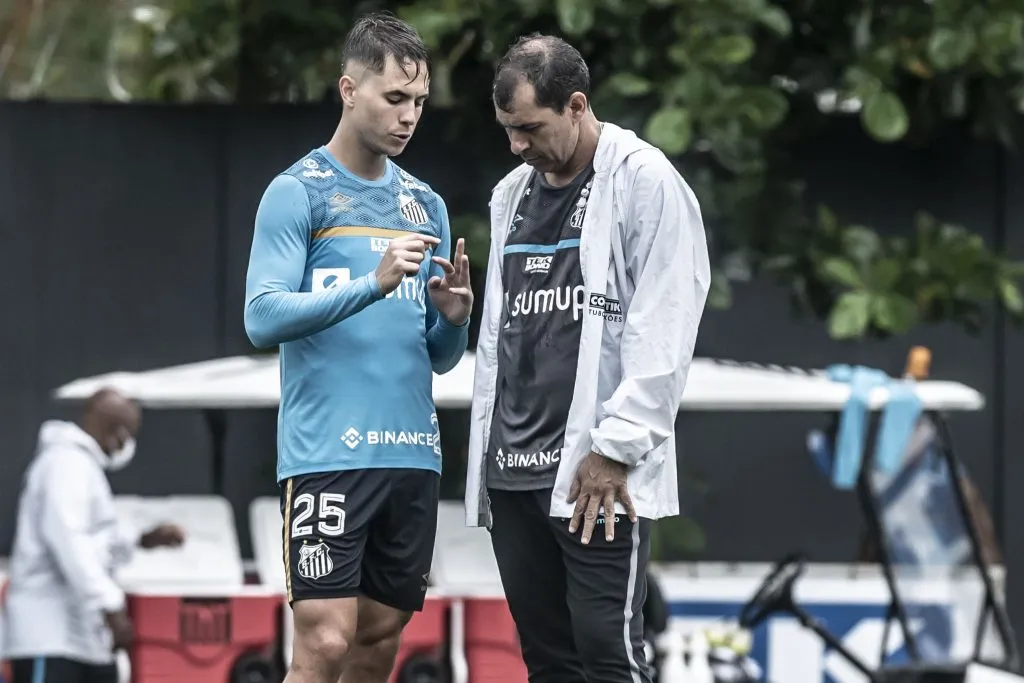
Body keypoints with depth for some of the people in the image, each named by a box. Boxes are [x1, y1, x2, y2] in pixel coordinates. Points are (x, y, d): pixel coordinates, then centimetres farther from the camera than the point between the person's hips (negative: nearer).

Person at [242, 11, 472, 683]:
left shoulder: (426, 205, 16)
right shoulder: (298, 192, -1)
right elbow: (263, 317, -13)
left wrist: (453, 317, -5)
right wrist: (373, 283, -22)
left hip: (415, 455, 6)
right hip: (327, 456, -6)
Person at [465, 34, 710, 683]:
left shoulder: (645, 183, -6)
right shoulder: (512, 194, 17)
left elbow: (664, 332, -13)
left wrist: (615, 448, -17)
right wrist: (486, 450, 15)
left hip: (599, 474, -7)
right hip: (515, 473, 7)